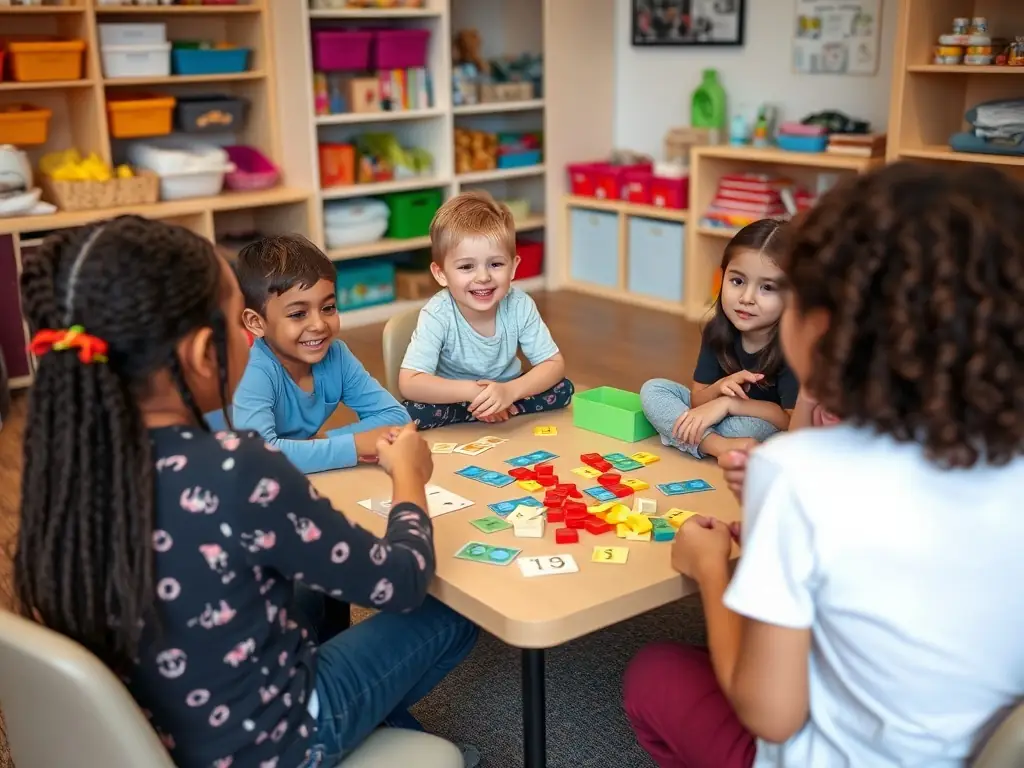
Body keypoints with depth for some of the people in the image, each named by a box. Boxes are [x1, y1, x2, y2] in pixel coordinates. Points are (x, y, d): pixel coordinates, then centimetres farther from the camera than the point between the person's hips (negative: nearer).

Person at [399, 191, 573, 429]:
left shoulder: (520, 306, -19)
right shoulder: (438, 315, -27)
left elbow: (554, 365, -15)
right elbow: (409, 383, -32)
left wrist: (509, 391, -33)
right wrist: (474, 391, -38)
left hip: (505, 394, 2)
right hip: (454, 399, -2)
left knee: (562, 390, -17)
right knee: (412, 414, -30)